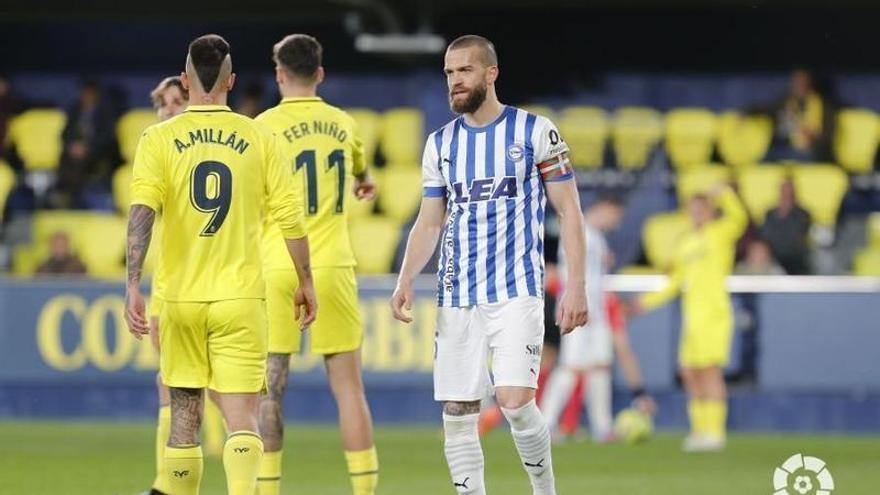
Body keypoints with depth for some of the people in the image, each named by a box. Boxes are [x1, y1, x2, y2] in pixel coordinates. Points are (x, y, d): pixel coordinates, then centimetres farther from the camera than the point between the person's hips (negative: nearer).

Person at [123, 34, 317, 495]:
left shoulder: (159, 139, -1)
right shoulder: (258, 138, 1)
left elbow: (142, 211, -13)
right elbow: (291, 218, 1)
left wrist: (133, 285, -15)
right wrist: (305, 283, 13)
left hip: (180, 298, 1)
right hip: (241, 297, -1)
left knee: (184, 418, 14)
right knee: (242, 420, -6)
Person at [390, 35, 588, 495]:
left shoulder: (535, 132, -1)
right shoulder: (440, 143, 11)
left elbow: (569, 212, 0)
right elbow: (428, 224, 15)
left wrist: (575, 285, -8)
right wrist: (405, 280, -1)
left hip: (517, 289, -4)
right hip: (457, 296, 4)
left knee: (515, 401, -17)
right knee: (457, 414, 1)